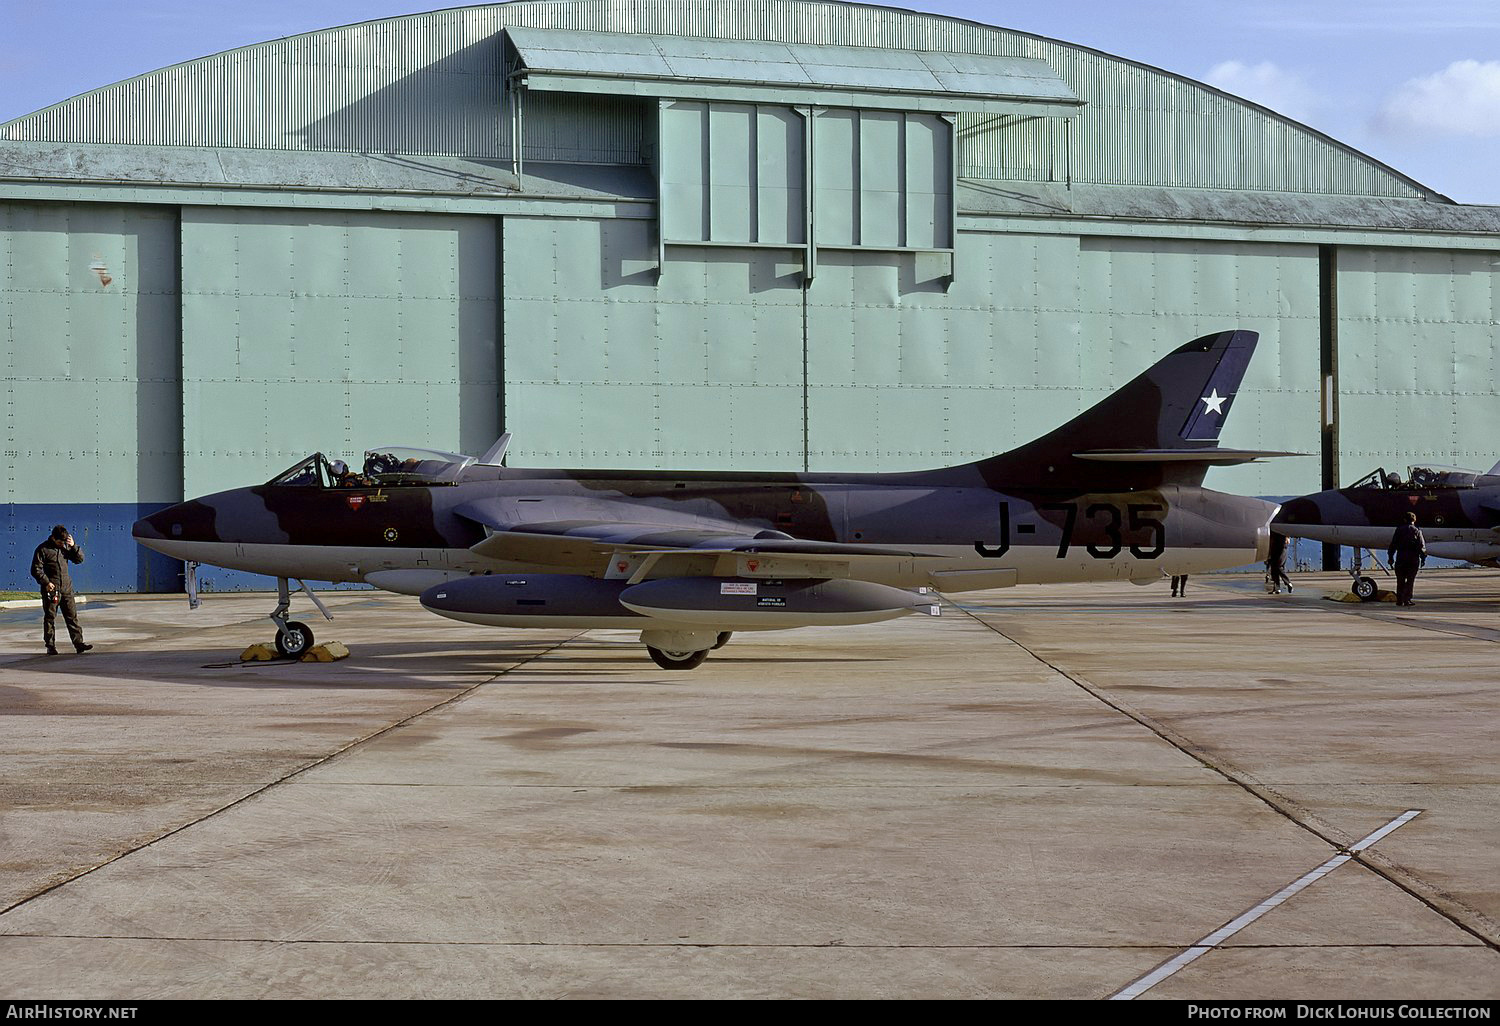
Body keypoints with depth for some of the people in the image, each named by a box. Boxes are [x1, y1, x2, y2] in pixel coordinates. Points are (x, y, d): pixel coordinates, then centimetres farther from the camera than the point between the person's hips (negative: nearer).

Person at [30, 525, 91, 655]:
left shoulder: (65, 547, 10)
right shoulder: (43, 549, -5)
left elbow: (79, 559, 8)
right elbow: (36, 570, -5)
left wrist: (73, 546, -7)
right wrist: (46, 582, -16)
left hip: (66, 588, 4)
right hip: (51, 589, -4)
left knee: (72, 616, 1)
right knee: (49, 618, 2)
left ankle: (79, 643, 0)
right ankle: (50, 646, 9)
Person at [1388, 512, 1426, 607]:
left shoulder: (1399, 530, 6)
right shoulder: (1416, 531, 0)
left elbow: (1393, 545, 5)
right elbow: (1422, 546, -3)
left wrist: (1390, 557, 10)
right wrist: (1423, 558, 5)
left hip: (1400, 557, 2)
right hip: (1413, 558, -2)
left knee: (1400, 580, 9)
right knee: (1410, 580, 1)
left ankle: (1399, 600, 9)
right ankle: (1407, 599, -6)